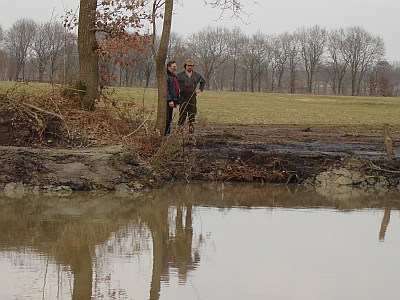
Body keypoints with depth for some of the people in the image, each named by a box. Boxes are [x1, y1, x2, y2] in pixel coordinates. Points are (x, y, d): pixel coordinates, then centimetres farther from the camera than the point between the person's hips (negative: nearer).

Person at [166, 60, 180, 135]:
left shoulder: (174, 76, 19)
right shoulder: (166, 76, -12)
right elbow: (166, 90, -19)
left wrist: (176, 101, 22)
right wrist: (170, 100, -23)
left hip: (172, 100, 10)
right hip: (167, 101, -10)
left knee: (169, 119, 12)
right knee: (167, 119, -11)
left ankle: (168, 134, 16)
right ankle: (164, 134, -10)